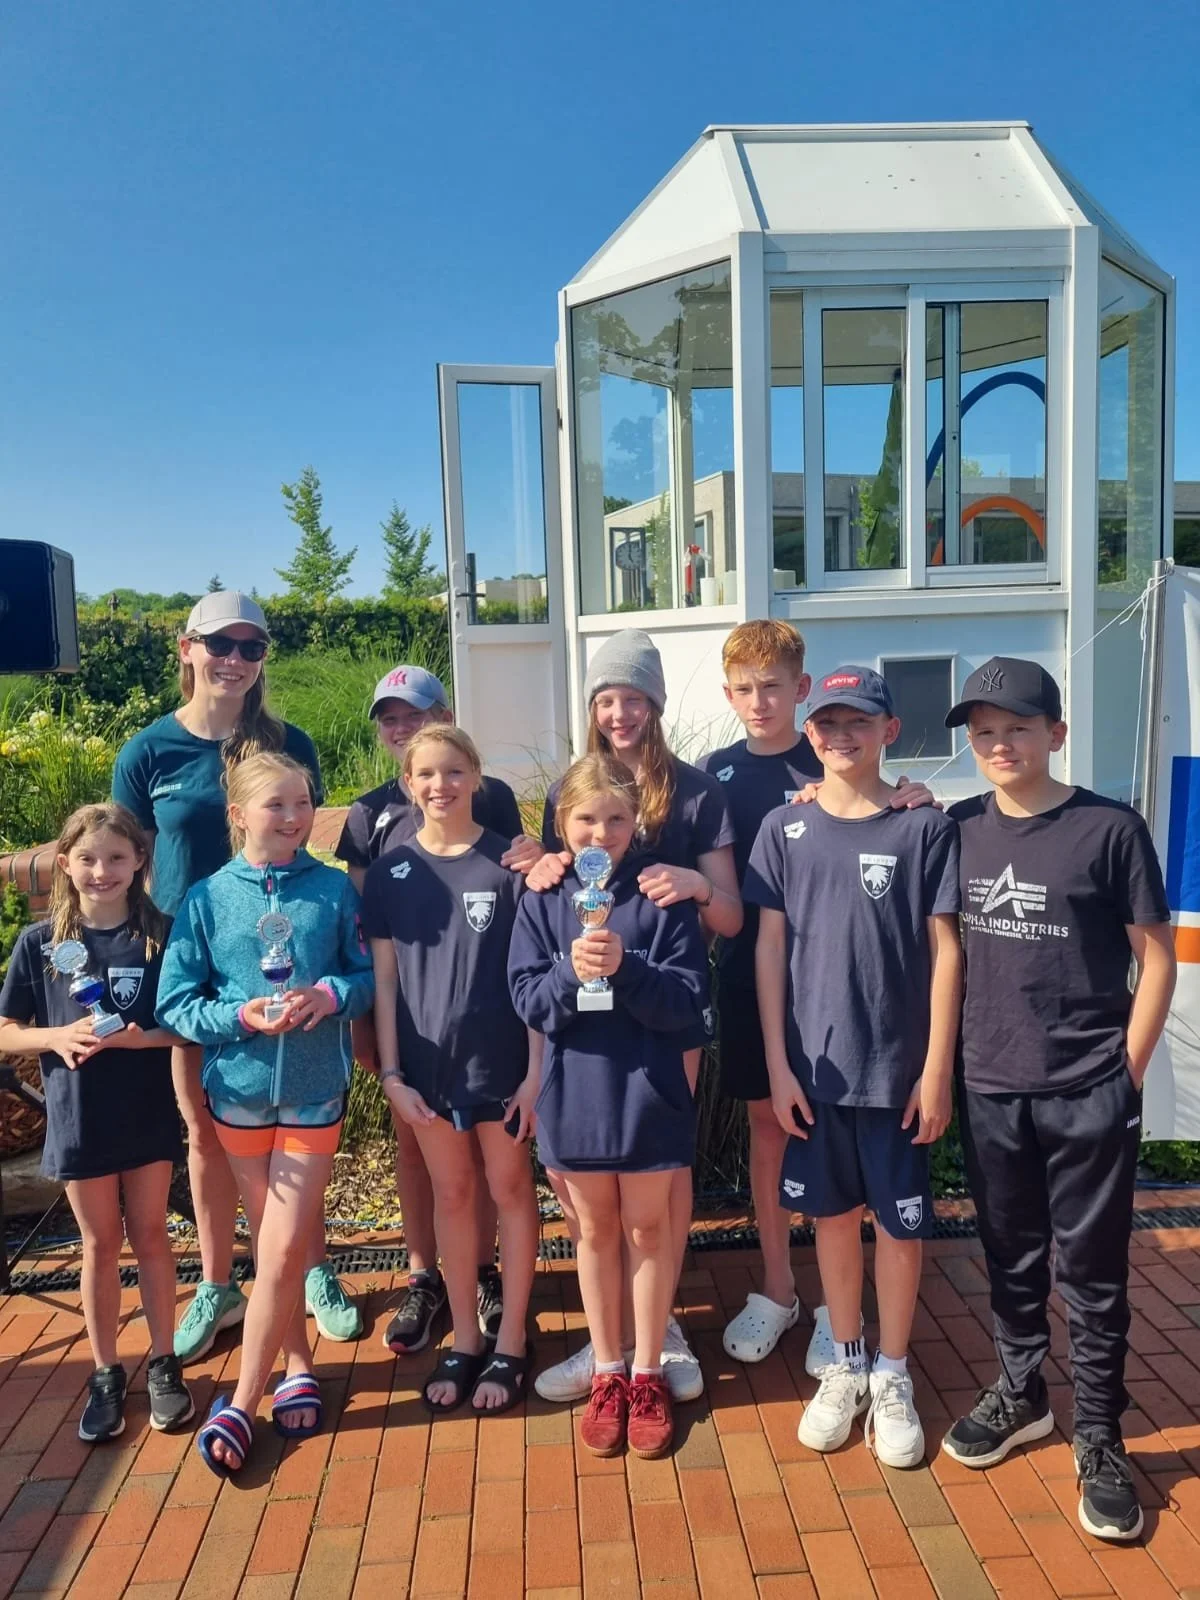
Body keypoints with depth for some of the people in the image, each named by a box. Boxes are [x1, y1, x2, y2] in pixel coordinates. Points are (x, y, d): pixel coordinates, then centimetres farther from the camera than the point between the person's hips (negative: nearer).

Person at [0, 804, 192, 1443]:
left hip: (149, 1115, 0)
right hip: (78, 1120, 0)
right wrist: (59, 1037, -18)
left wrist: (138, 1037, -22)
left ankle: (163, 1364, 28)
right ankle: (106, 1374, 29)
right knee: (100, 1246, 13)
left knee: (150, 1238, 13)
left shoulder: (160, 935, -7)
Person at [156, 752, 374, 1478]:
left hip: (315, 1092, -1)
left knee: (282, 1251, 0)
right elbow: (175, 1005, -4)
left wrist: (331, 993, -19)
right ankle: (299, 1364, 35)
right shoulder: (207, 898, -5)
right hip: (239, 1087, 1)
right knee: (276, 1246, 15)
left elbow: (370, 976, 0)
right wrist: (243, 1015, -19)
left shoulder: (335, 890, -5)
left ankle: (242, 1403, 16)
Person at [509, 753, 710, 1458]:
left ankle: (648, 1373, 32)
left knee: (648, 1229, 14)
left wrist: (626, 969, -28)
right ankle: (607, 1373, 34)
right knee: (597, 1232, 17)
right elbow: (527, 998, -6)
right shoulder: (544, 900, -2)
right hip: (575, 1089, 2)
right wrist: (571, 972, -26)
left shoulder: (663, 894, -8)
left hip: (650, 1089, -1)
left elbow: (691, 999, -12)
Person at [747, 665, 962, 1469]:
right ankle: (847, 1365, 35)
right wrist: (778, 1064, -3)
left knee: (900, 1223, 10)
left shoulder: (926, 827, -4)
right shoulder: (785, 829, 1)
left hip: (898, 1067, -1)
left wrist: (937, 1069, -7)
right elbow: (770, 948, 1)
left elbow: (945, 951, -4)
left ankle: (894, 1376, 31)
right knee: (834, 1215, 15)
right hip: (816, 1066, 2)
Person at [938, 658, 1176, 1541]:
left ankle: (1100, 1438, 27)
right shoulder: (961, 829, 1)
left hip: (1089, 1097, -3)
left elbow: (1157, 956, -4)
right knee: (1011, 1258, 19)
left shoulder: (1111, 828, -9)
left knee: (1093, 1272, 9)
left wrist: (1127, 1074, -5)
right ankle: (1020, 1391, 39)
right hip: (989, 1090, 4)